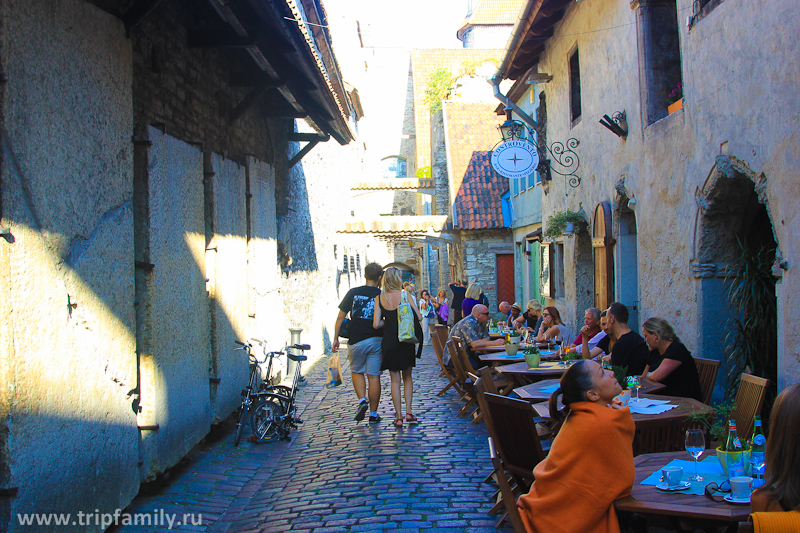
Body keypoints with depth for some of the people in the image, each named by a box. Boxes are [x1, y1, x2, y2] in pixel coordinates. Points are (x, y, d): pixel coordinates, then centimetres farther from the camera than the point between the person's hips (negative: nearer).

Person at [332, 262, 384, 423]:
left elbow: (341, 317, 1)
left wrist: (336, 338, 8)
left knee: (356, 372, 19)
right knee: (374, 376, 5)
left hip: (356, 341, 0)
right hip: (376, 340, 0)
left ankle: (362, 400, -2)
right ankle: (373, 413, 9)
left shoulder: (353, 293, 0)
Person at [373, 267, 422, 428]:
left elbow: (376, 324, -6)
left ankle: (399, 416, 8)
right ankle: (408, 412, 9)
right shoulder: (405, 295, -9)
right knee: (407, 376, 16)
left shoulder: (379, 298, -4)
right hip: (405, 341, -1)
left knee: (395, 380, 8)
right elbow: (419, 317, -7)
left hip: (389, 342, 1)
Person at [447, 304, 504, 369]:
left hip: (467, 354, 9)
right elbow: (474, 344, -31)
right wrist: (494, 343, -27)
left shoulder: (482, 323, 8)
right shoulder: (469, 323, -22)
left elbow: (487, 338, 3)